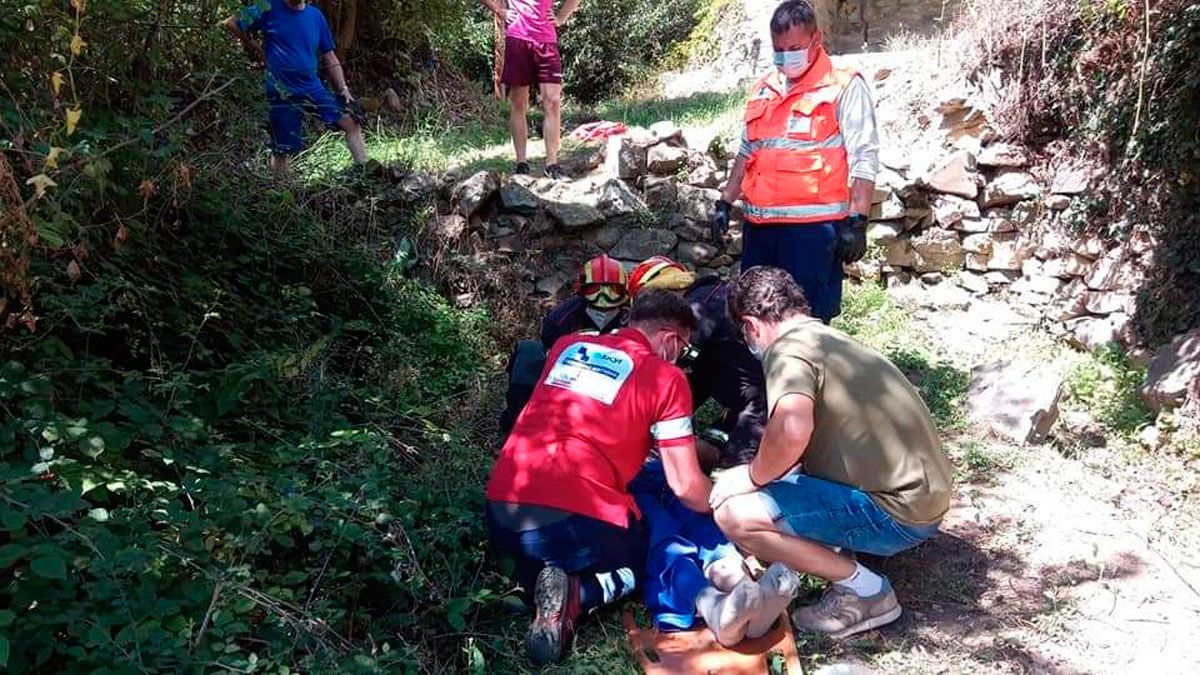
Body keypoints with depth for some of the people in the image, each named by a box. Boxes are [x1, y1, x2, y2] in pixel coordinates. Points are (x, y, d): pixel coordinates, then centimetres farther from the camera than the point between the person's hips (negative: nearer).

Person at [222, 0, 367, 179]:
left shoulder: (316, 16, 5)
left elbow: (329, 57, 10)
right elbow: (230, 23, -2)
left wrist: (343, 89, 2)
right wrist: (251, 44, 5)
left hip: (313, 88, 4)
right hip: (282, 93, -4)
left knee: (350, 121, -5)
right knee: (282, 150, 1)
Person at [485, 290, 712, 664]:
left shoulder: (567, 346, 17)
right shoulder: (666, 377, 1)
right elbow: (686, 487, 2)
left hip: (501, 515, 6)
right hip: (578, 522, -5)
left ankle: (529, 576, 5)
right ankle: (575, 596, -3)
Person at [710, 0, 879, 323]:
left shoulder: (844, 88, -2)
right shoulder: (764, 90, 17)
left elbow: (864, 159, -7)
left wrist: (856, 221, -15)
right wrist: (726, 202, 19)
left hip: (814, 224, -6)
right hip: (760, 224, 6)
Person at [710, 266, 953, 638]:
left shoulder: (788, 348, -13)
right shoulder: (834, 339, 16)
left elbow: (791, 431, -34)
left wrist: (752, 477, -15)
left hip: (895, 513, -10)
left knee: (734, 514, -16)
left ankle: (863, 589, -5)